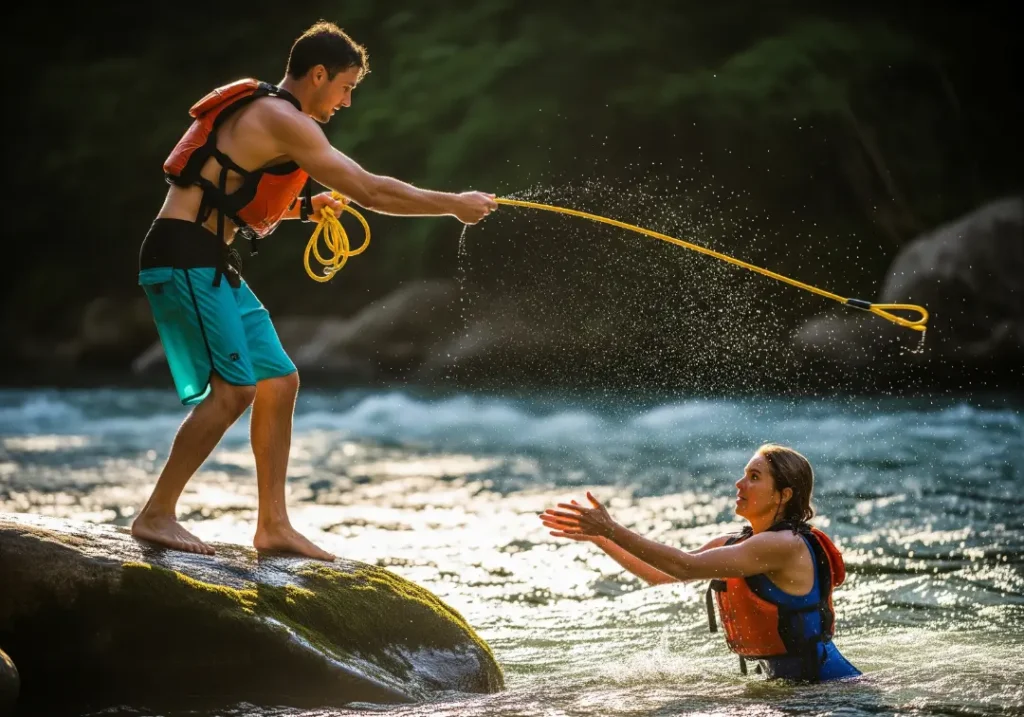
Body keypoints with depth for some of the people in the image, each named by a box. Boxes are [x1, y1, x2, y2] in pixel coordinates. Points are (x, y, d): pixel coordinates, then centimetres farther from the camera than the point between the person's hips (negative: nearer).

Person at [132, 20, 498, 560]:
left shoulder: (260, 115, 19)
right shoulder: (284, 121, -12)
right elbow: (370, 192, -14)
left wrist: (304, 207, 15)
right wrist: (455, 205, -5)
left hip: (210, 266, 10)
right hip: (184, 258, -10)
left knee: (278, 382, 7)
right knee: (234, 388, -15)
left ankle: (273, 525, 10)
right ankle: (156, 515, -9)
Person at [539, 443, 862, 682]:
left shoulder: (786, 545, -21)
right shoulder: (733, 544, 7)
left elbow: (686, 567, -25)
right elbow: (657, 573, 10)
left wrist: (612, 531, -24)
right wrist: (599, 537, 0)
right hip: (786, 682, 8)